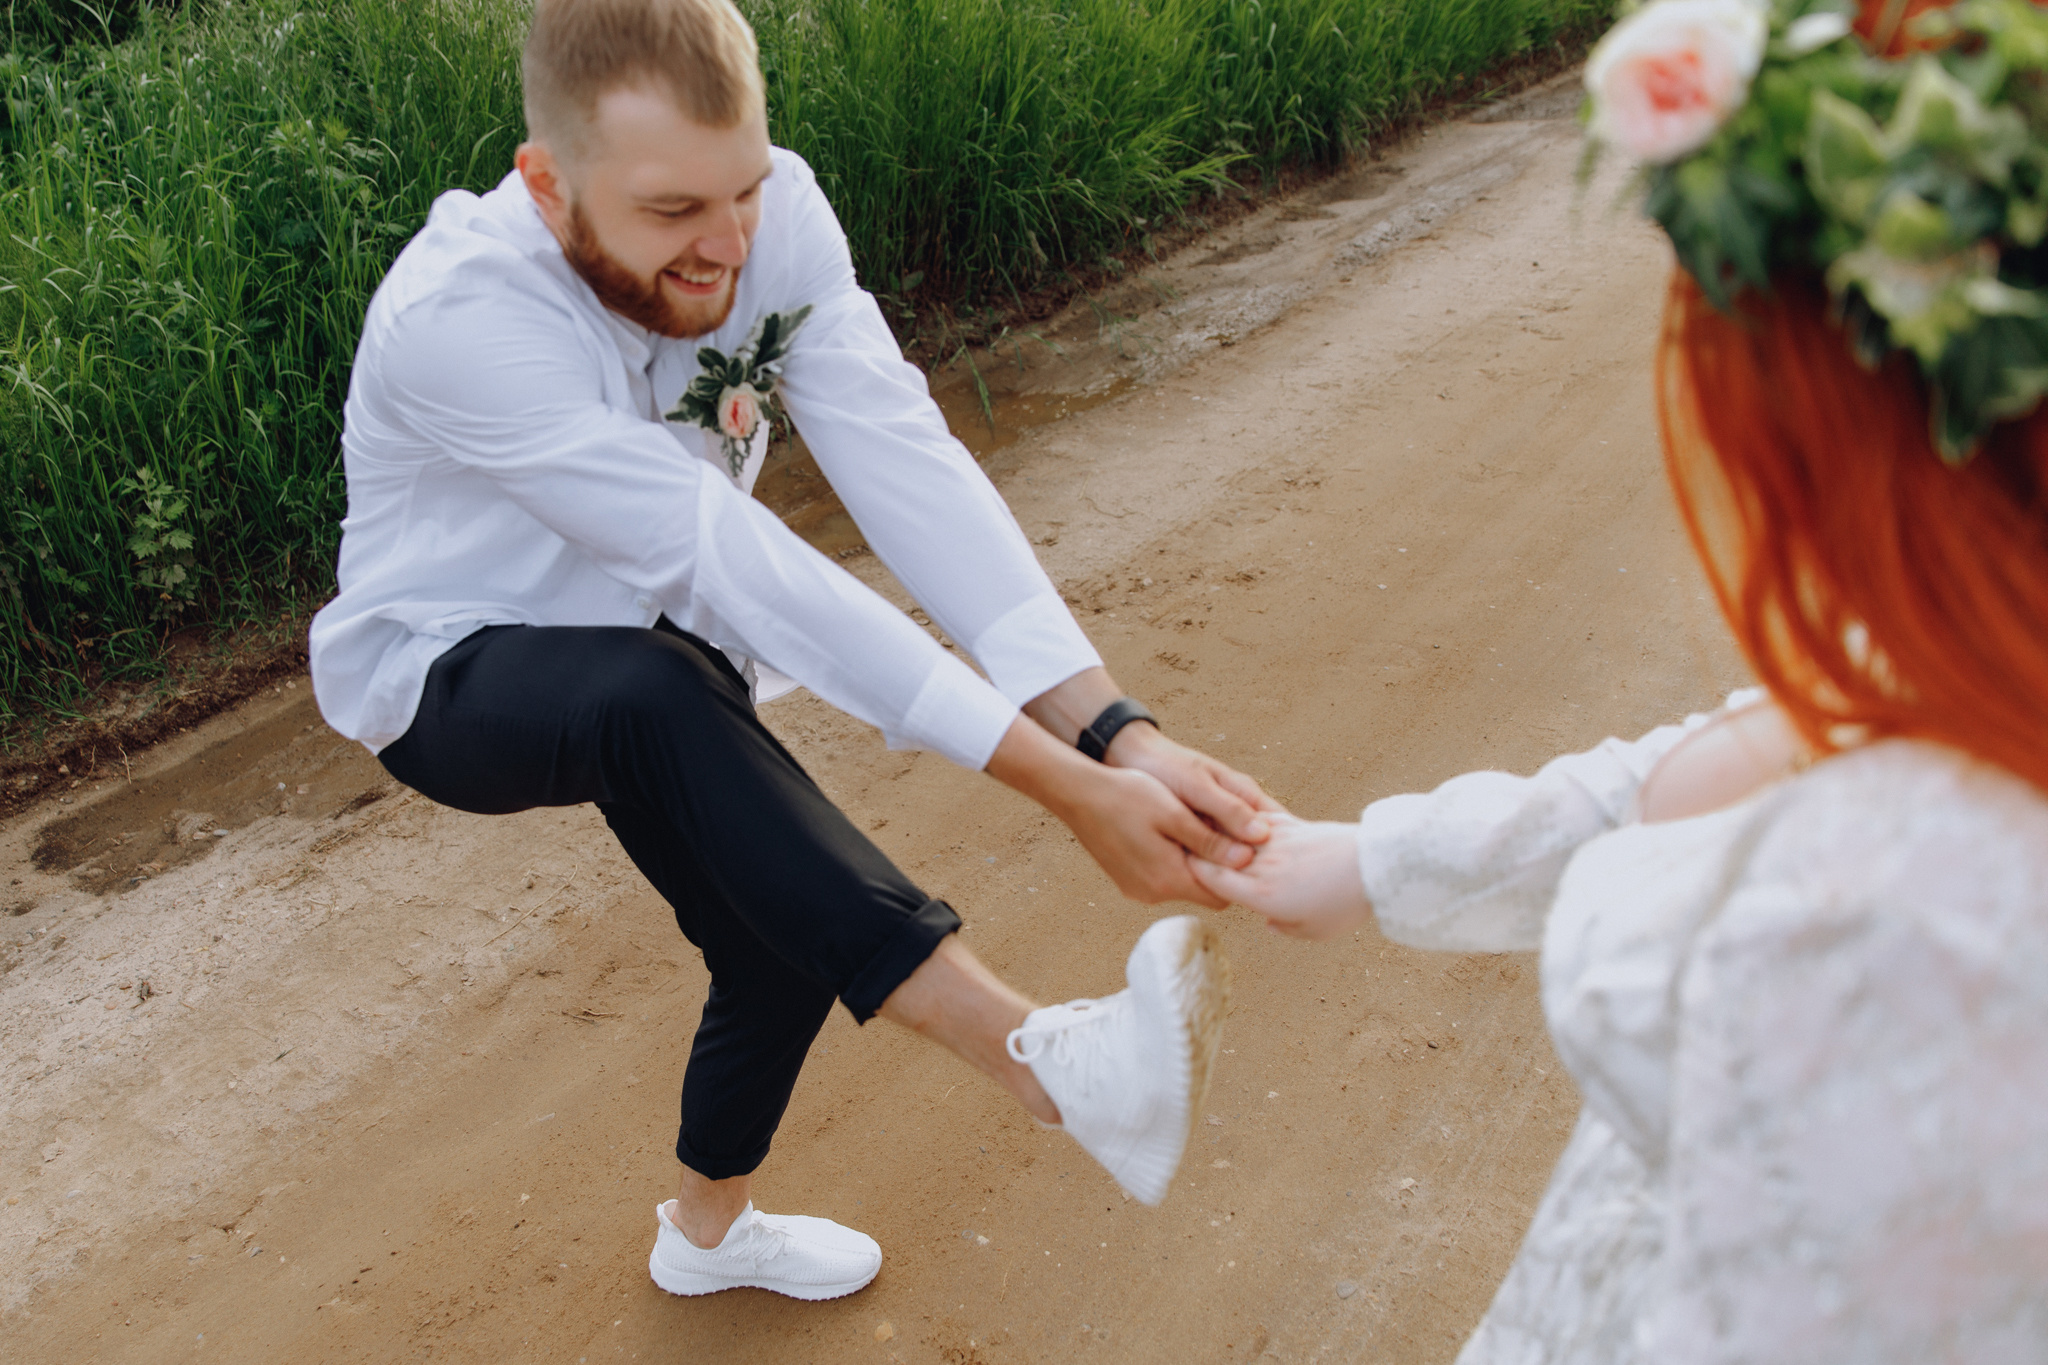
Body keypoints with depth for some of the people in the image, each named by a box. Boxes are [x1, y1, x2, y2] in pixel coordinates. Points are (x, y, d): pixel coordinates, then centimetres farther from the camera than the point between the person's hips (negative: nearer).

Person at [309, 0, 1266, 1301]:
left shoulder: (770, 209, -21)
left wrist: (1117, 730, -43)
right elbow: (736, 566, -42)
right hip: (452, 679, -6)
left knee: (797, 927, 6)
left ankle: (708, 1228, 37)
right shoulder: (457, 317, -35)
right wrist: (1070, 792, -45)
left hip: (659, 672, 6)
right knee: (654, 692, -38)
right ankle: (1040, 1054, -38)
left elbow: (909, 468, -30)